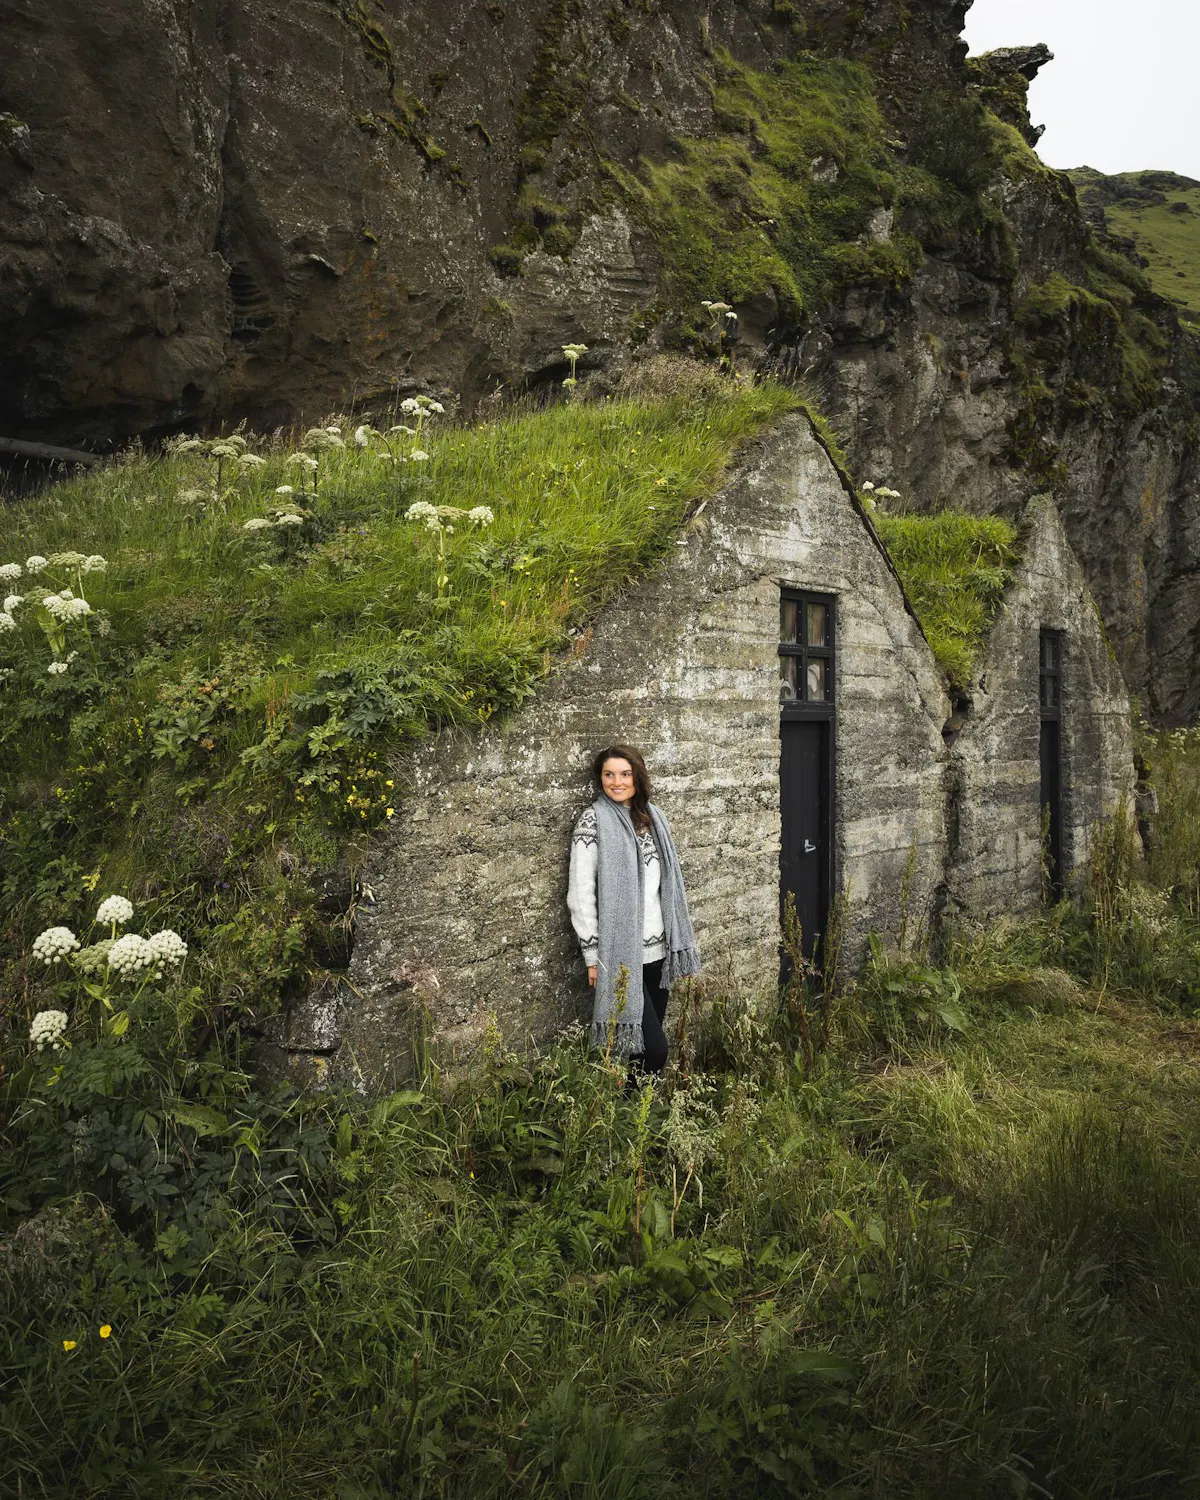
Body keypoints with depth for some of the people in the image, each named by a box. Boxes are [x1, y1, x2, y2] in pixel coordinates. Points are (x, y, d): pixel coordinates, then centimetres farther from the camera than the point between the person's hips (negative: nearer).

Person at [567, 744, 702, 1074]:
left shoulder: (651, 815, 9)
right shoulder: (593, 821, -9)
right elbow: (580, 894, -11)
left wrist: (675, 942, 14)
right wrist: (593, 956, -12)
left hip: (656, 948, 6)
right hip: (620, 953, -6)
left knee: (652, 1038, 13)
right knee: (653, 1047, -9)